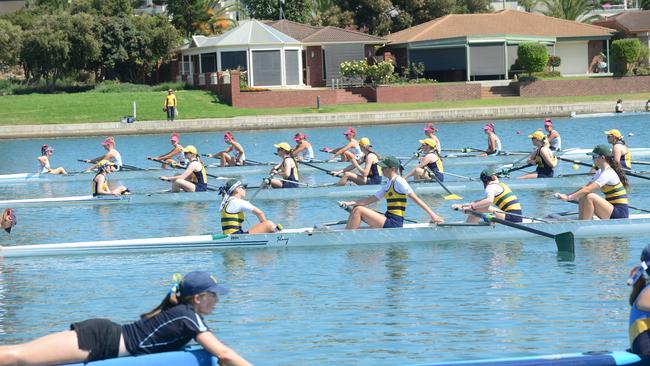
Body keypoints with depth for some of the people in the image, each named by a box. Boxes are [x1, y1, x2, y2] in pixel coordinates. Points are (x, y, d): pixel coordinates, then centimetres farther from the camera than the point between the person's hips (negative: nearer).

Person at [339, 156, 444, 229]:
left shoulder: (399, 182, -11)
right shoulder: (388, 185, 17)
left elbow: (416, 199, -13)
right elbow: (372, 199, 17)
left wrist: (432, 214, -17)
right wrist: (350, 203, 8)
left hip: (394, 223, -10)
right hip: (388, 220, 10)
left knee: (359, 210, -14)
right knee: (356, 209, 12)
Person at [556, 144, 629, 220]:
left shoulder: (608, 173, -19)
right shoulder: (600, 172, 12)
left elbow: (588, 189, -25)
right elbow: (586, 186, 12)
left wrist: (569, 197, -25)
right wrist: (568, 195, 0)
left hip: (620, 213, -10)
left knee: (590, 197, -24)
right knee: (582, 198, 8)